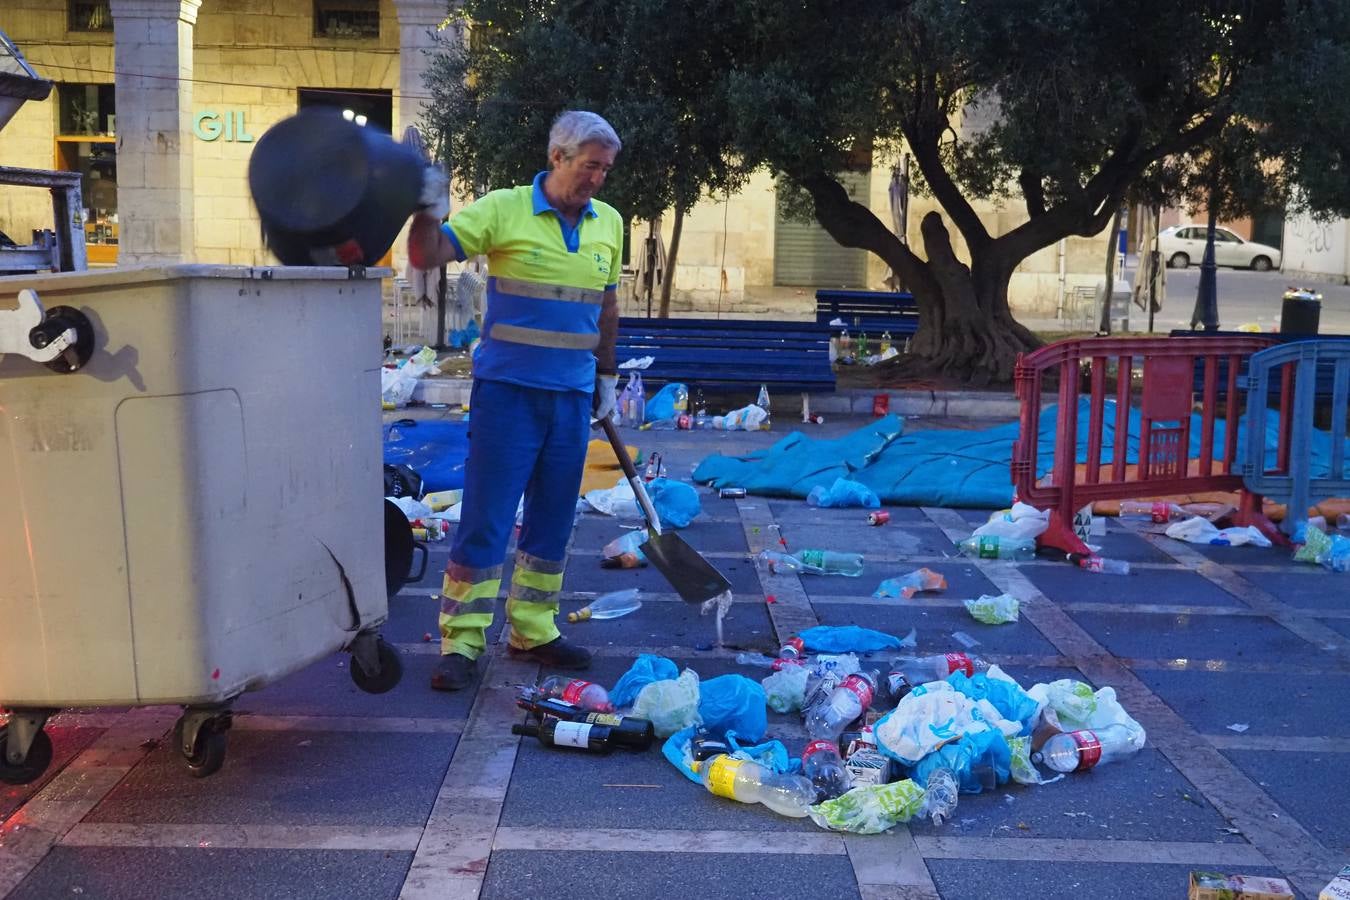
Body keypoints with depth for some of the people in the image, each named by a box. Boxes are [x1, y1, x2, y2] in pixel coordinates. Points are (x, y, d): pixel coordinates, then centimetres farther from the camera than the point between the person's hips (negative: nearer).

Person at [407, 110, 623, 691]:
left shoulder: (609, 223, 8)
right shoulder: (503, 209, -8)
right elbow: (427, 257, -12)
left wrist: (606, 375, 21)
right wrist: (426, 209, -31)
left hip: (573, 396, 5)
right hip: (508, 391, -5)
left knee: (552, 523, 12)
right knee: (486, 520, -2)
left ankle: (533, 631, 26)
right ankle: (460, 643, 6)